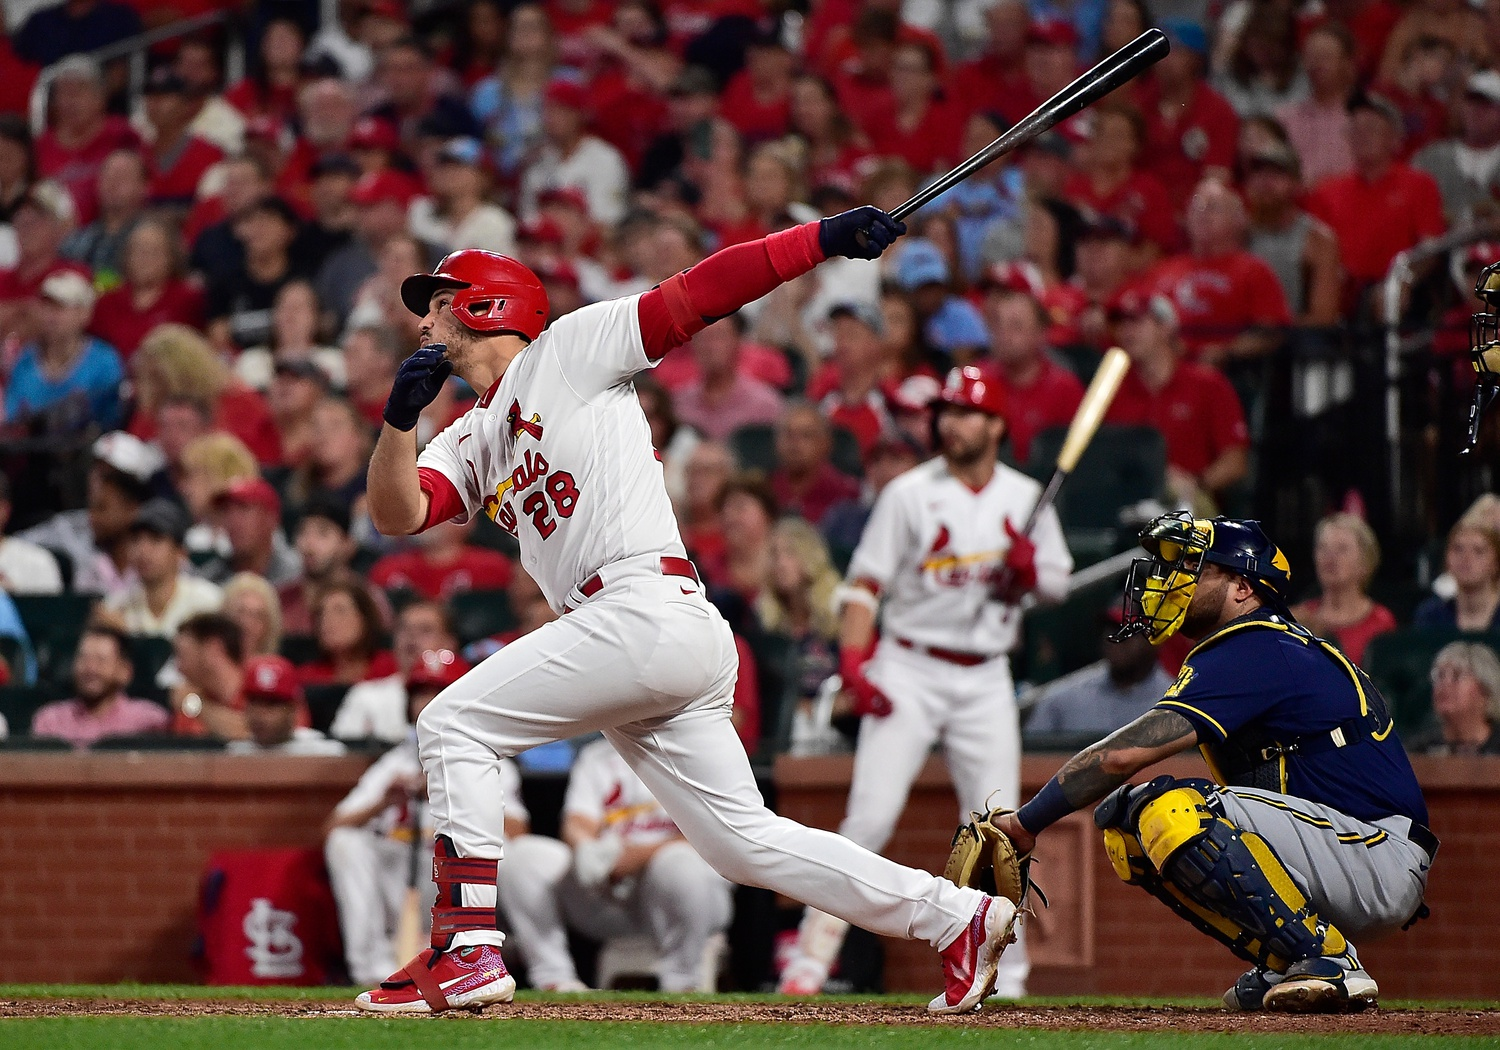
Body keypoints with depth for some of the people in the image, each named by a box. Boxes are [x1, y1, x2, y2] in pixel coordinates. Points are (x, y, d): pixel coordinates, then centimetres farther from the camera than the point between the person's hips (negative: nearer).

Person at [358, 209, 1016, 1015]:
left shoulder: (570, 347, 6)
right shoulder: (473, 440, 26)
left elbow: (698, 294, -2)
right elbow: (396, 512, 12)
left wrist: (827, 237, -11)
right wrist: (401, 415, -7)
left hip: (648, 610, -8)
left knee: (453, 726, -7)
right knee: (745, 842, 4)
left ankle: (467, 948, -11)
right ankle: (955, 917, 6)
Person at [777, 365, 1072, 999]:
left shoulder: (1025, 499, 8)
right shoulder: (910, 494, -2)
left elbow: (1057, 584, 12)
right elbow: (864, 584, -4)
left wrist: (1030, 566, -11)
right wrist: (854, 663, -17)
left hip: (986, 679, 3)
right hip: (909, 671, -3)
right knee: (870, 817, -13)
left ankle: (1005, 976, 13)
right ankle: (810, 961, -11)